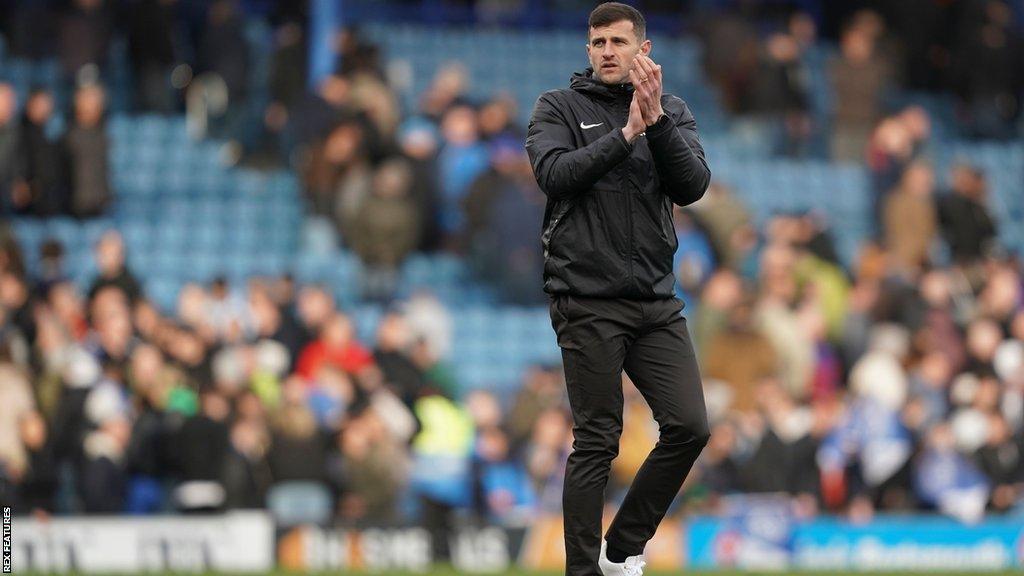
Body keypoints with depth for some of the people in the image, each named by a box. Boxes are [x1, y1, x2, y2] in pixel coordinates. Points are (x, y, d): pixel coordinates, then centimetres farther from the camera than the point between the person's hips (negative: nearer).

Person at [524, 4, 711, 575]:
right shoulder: (559, 108, 2)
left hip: (657, 302, 4)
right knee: (596, 443, -3)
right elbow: (555, 174, -14)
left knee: (689, 426, -4)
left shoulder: (673, 113, 10)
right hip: (588, 302, -4)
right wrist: (626, 134, -19)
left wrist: (657, 119, -16)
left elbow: (693, 186, -5)